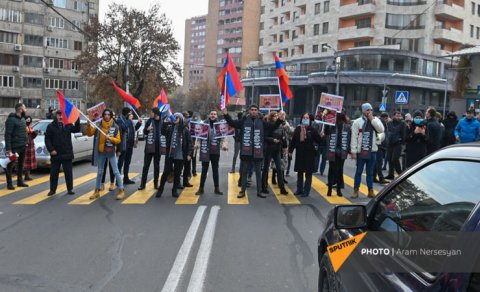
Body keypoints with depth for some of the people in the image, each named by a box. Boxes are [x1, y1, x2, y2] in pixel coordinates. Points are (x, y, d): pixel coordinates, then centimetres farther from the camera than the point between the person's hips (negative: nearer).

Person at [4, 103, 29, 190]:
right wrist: (8, 149, -21)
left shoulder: (22, 119, 13)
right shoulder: (11, 119, -13)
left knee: (21, 165, 15)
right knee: (10, 165, 0)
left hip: (23, 146, 8)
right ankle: (9, 184, 5)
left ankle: (20, 181, 25)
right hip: (14, 147, -8)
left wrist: (26, 142, 10)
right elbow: (8, 135, -17)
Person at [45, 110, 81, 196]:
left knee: (68, 172, 5)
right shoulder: (51, 126, -1)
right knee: (54, 173, 6)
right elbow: (47, 139, -3)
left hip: (67, 154, 2)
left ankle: (70, 189, 13)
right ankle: (52, 189, 18)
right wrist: (51, 149, -13)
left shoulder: (68, 125, 7)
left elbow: (77, 129, -4)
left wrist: (77, 118, -14)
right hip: (55, 154, -1)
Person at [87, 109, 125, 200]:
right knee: (99, 172, 13)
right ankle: (97, 191, 24)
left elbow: (118, 140, -3)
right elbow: (90, 134, 0)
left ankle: (121, 191, 3)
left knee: (116, 171, -1)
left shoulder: (115, 127, -4)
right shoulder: (98, 125, 1)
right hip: (100, 152, 3)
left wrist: (110, 138, -20)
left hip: (111, 152, -3)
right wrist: (89, 125, -16)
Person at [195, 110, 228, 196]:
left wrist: (224, 145, -17)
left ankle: (217, 188, 19)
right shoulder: (204, 124, -1)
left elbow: (223, 137, 0)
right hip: (205, 151, -1)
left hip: (215, 151, 1)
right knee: (204, 170, 6)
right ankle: (201, 188, 15)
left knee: (215, 170, 11)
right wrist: (197, 144, -16)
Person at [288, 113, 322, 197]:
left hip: (309, 154, -3)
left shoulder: (312, 130, -5)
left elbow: (318, 140, -7)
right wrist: (290, 150, 5)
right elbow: (293, 140, 7)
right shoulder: (298, 129, 3)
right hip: (299, 154, 4)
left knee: (308, 173, 2)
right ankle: (299, 190, 24)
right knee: (299, 172, 13)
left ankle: (306, 191, 9)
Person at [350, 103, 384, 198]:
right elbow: (354, 137, -6)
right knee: (358, 171, 4)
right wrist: (353, 152, -10)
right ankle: (356, 191, 10)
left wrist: (372, 119, -13)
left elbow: (381, 130, -13)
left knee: (370, 172, 11)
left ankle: (370, 191, 18)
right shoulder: (357, 122, -4)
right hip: (361, 151, -3)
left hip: (372, 151, 3)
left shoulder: (376, 120, 6)